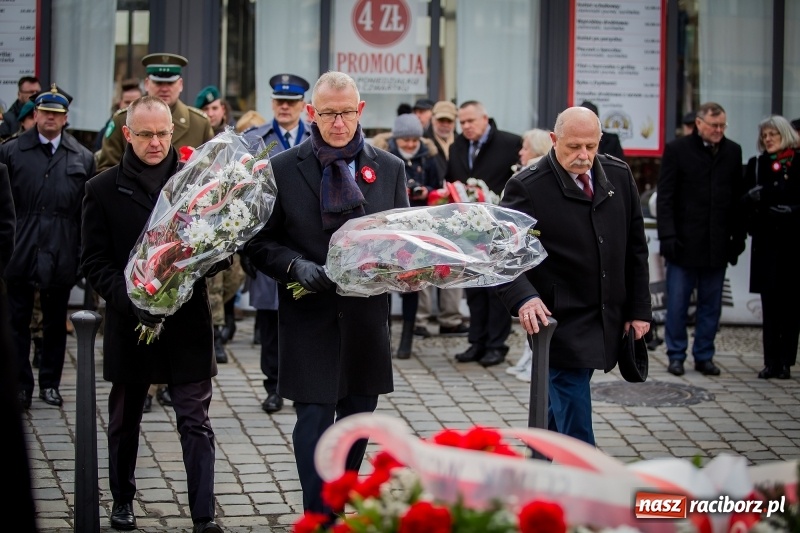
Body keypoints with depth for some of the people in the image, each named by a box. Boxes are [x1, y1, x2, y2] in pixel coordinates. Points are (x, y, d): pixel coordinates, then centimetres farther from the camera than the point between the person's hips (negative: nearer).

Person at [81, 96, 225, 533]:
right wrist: (131, 301, -16)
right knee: (124, 420, 16)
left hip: (188, 322, -1)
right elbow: (94, 262, -1)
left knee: (196, 422, -2)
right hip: (129, 325, 1)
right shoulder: (103, 190, 1)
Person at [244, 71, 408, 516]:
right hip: (310, 317, -3)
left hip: (367, 317, 3)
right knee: (314, 419, -6)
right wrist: (296, 266, -18)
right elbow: (261, 241, 0)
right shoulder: (283, 169, -1)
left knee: (358, 418, 12)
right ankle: (319, 516, -1)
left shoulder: (390, 169, 7)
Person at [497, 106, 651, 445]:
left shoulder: (619, 175, 4)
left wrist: (639, 308, 9)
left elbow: (636, 246, 11)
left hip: (607, 321, 5)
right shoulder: (528, 187, -12)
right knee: (574, 417, -6)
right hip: (560, 321, -5)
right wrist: (523, 298, -33)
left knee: (562, 406, 13)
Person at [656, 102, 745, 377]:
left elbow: (737, 198, 10)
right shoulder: (677, 149, -1)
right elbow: (665, 197, -3)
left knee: (711, 304, 8)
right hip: (684, 241, -3)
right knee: (677, 303, 2)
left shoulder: (733, 152, 9)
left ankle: (704, 356, 16)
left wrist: (738, 237, 5)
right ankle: (676, 356, 12)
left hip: (718, 244, 3)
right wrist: (667, 235, -11)